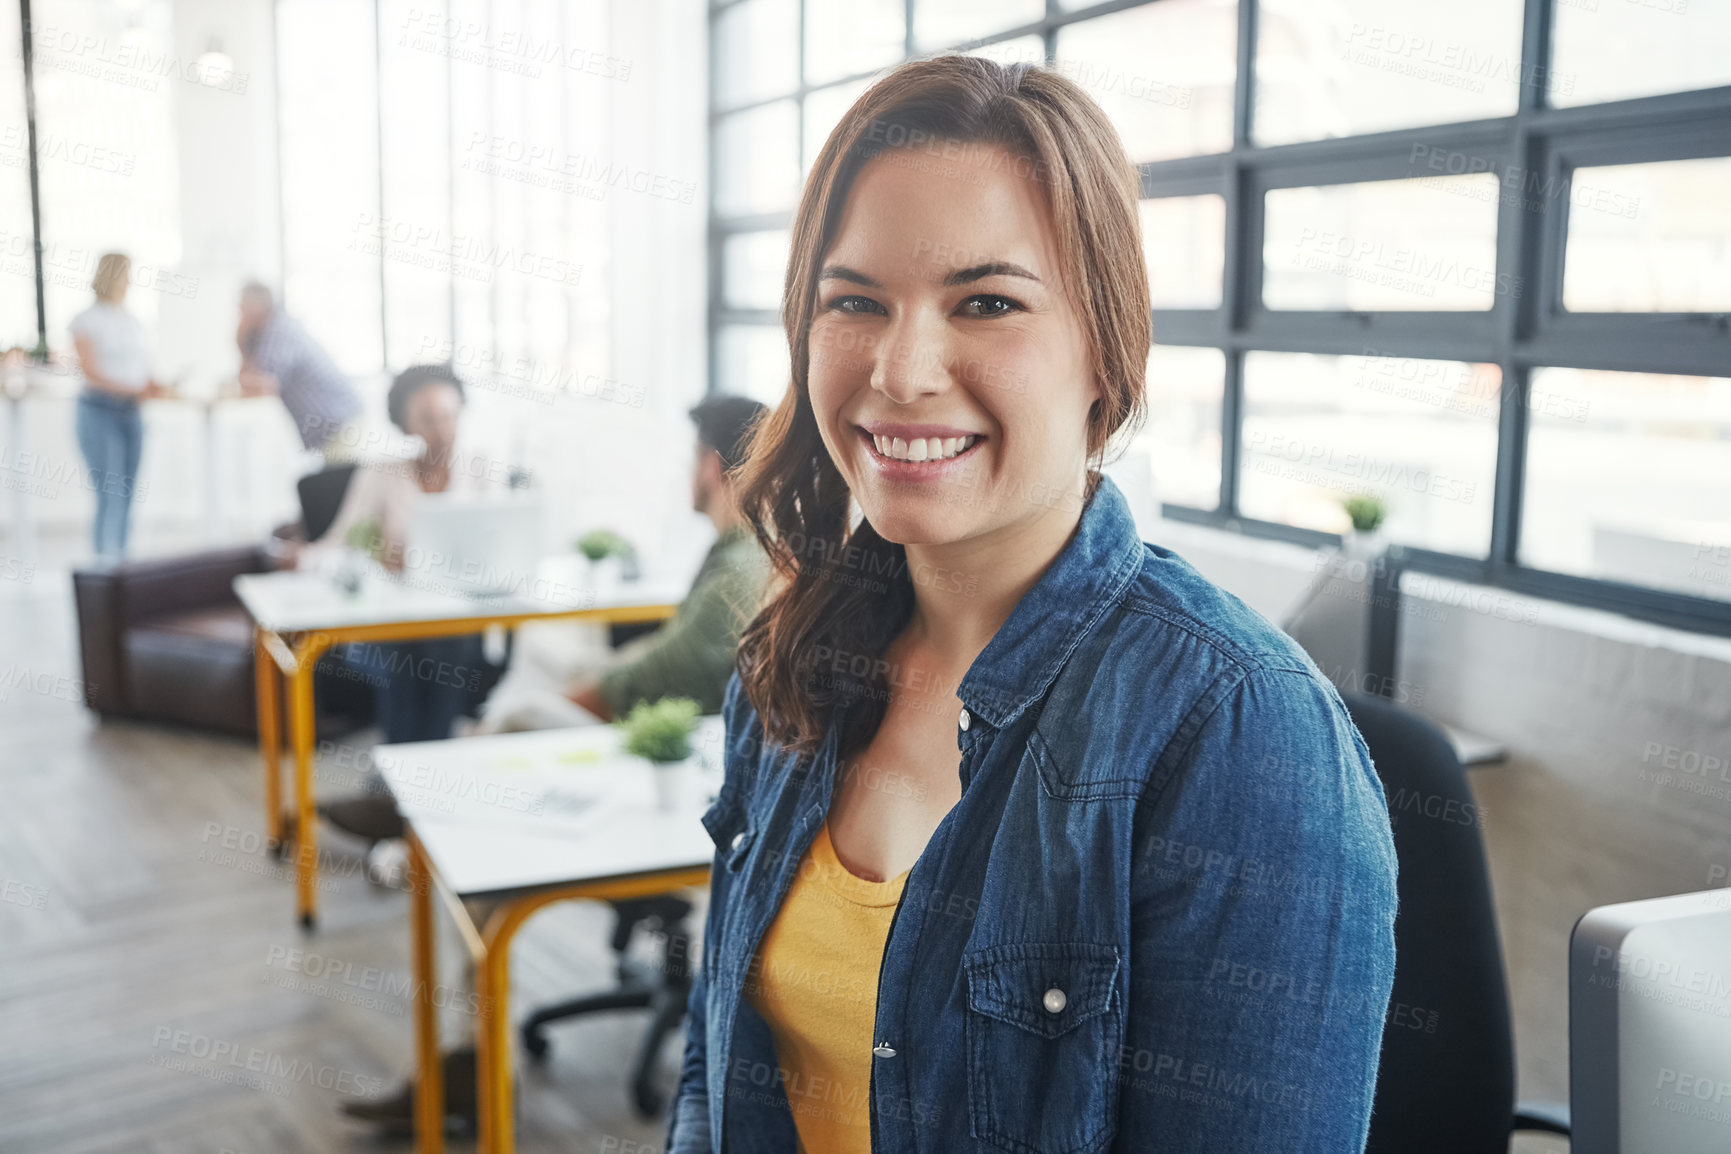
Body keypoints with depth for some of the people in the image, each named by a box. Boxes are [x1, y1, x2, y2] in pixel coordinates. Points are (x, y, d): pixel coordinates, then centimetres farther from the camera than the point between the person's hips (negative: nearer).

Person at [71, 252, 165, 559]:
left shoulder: (133, 322, 15)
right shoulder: (87, 320, -3)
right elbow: (91, 372, -12)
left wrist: (154, 387, -5)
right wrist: (131, 390, -23)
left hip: (131, 414, 6)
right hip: (99, 411, -6)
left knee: (126, 498, 6)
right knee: (109, 496, -12)